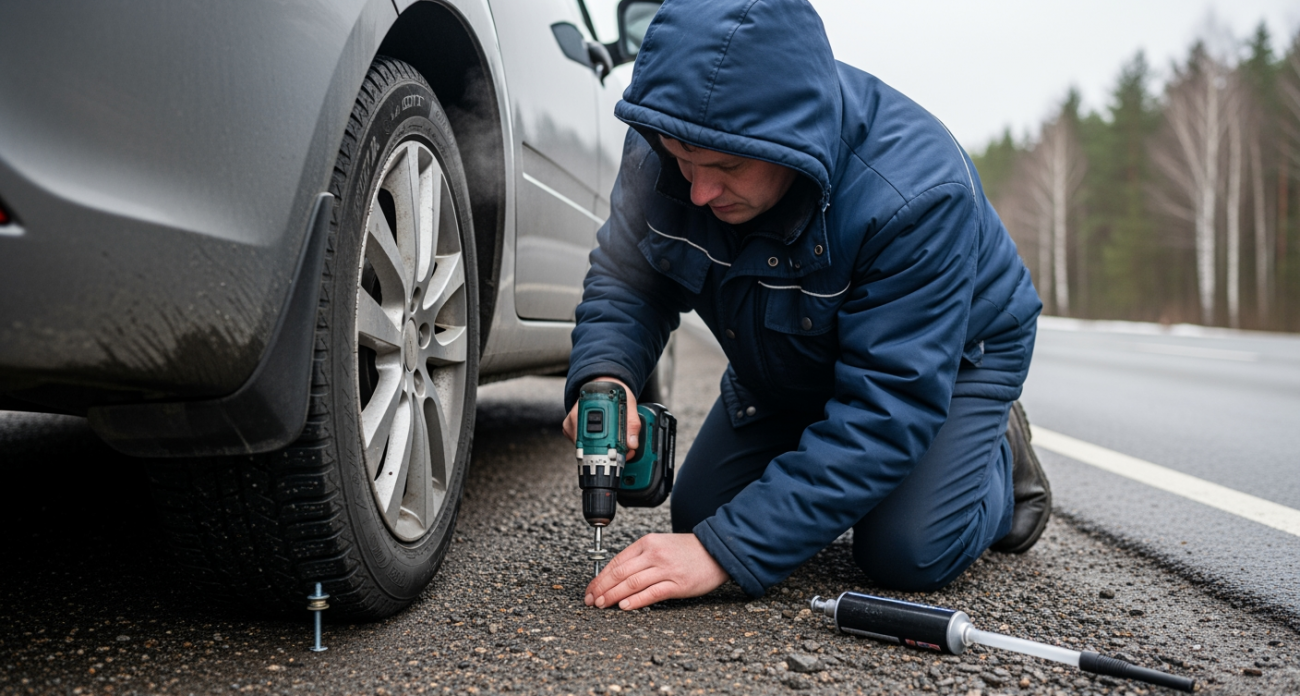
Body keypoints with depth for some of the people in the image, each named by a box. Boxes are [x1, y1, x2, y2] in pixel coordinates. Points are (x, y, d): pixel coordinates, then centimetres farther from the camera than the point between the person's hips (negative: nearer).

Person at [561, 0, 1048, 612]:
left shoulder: (919, 196, -42)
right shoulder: (663, 147, -26)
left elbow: (885, 415, -42)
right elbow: (628, 280, -12)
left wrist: (725, 550, -45)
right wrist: (602, 377, -36)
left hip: (952, 351, -4)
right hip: (789, 366, 5)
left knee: (908, 553, -21)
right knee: (699, 513, 0)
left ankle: (999, 454, 12)